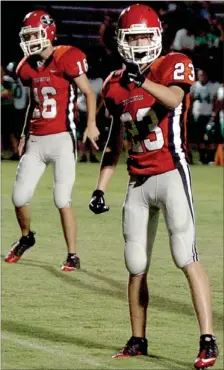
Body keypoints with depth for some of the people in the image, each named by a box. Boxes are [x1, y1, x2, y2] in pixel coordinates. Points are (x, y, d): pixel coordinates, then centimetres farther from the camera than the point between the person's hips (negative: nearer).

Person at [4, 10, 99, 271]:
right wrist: (25, 135, 22)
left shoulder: (67, 59, -9)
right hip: (36, 141, 6)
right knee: (19, 197, 4)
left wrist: (91, 124, -17)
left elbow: (88, 93, -6)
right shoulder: (28, 67, 11)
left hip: (62, 139, -6)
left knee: (62, 200, -9)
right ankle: (26, 238, 32)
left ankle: (73, 256, 1)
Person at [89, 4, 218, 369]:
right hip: (138, 182, 6)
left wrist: (143, 80, -44)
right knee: (136, 266, 9)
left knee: (186, 258, -15)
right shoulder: (117, 85, 12)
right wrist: (100, 188, 14)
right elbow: (114, 143, 20)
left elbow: (173, 99, -27)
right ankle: (138, 340, 22)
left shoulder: (174, 65, -4)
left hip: (171, 174, -6)